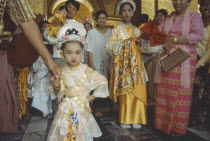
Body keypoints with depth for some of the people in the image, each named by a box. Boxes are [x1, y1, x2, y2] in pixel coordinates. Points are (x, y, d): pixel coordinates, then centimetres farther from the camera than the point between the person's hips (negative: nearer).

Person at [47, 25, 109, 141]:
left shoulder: (86, 70, -12)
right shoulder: (61, 71, -4)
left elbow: (103, 82, -6)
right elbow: (60, 93, 6)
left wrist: (92, 97, -4)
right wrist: (57, 87, -15)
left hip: (81, 107, -2)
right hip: (65, 107, 2)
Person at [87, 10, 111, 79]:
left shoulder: (110, 32, 7)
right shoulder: (91, 32, -2)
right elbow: (90, 50, -3)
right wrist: (91, 65, -8)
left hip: (108, 63, 3)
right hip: (97, 65, -2)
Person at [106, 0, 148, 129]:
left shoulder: (137, 30, 15)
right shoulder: (117, 29, 4)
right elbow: (110, 46, -4)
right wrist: (124, 43, -13)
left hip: (135, 63, 4)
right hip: (123, 64, -4)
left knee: (137, 91, -1)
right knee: (125, 91, -5)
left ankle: (136, 119, 10)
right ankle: (125, 119, 7)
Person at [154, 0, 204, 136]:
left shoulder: (194, 16, 2)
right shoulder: (168, 19, 15)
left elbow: (199, 35, -13)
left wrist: (174, 40, -17)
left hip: (184, 60, -4)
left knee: (180, 93, 1)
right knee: (165, 92, 5)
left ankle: (178, 126, 14)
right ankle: (163, 122, 17)